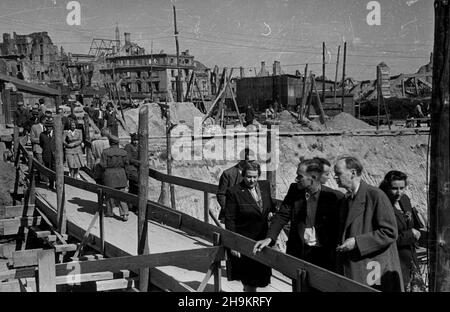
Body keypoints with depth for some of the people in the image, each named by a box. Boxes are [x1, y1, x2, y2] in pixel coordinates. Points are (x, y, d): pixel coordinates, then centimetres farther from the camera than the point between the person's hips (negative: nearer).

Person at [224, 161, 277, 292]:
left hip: (262, 239, 5)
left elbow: (270, 206, 15)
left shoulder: (265, 186, 1)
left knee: (259, 275, 18)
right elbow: (229, 220, -13)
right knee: (249, 277, 6)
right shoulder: (234, 192, -15)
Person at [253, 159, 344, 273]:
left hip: (324, 254, -3)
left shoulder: (335, 197, -10)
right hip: (298, 252, 3)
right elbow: (282, 215, 0)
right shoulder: (294, 190, 1)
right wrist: (269, 238, -13)